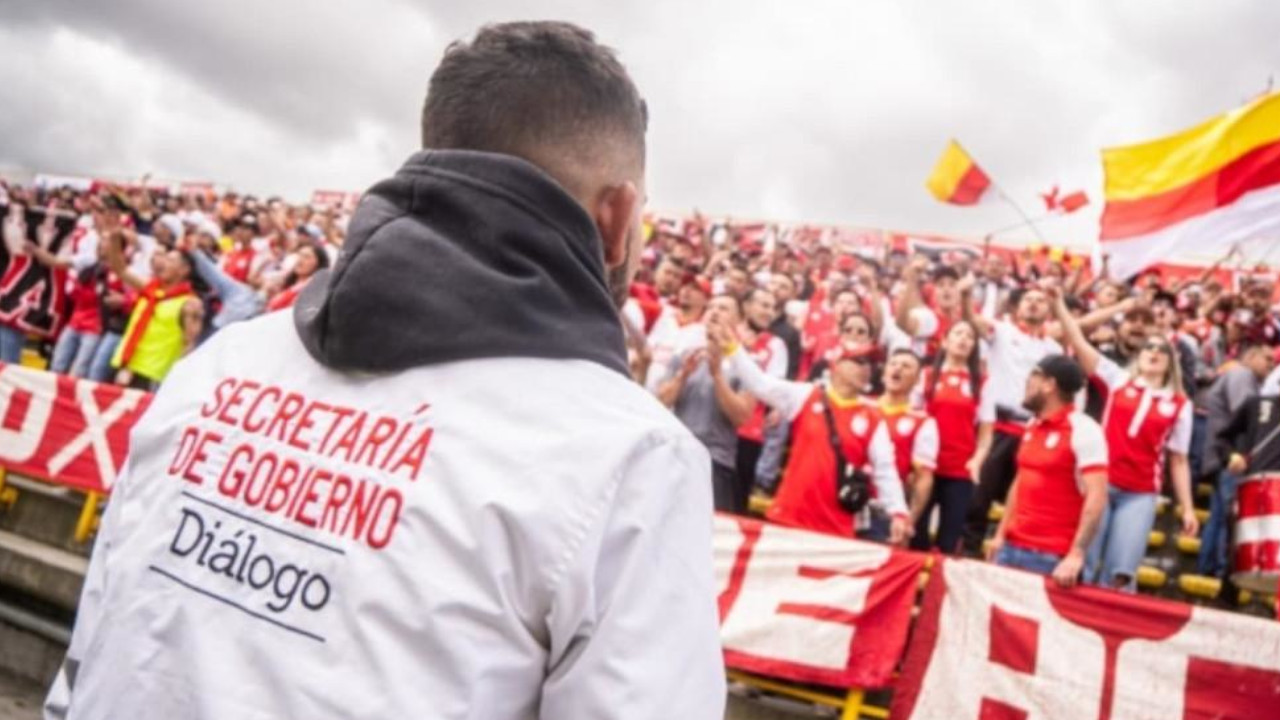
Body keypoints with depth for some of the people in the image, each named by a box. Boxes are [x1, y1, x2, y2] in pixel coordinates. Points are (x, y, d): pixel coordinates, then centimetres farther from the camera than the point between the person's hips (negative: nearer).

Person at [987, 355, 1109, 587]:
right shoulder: (1033, 425, 11)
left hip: (1052, 556, -7)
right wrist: (1001, 534, 15)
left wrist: (1076, 554, -24)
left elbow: (1096, 497, -18)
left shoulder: (1082, 430, -12)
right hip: (1013, 546, 7)